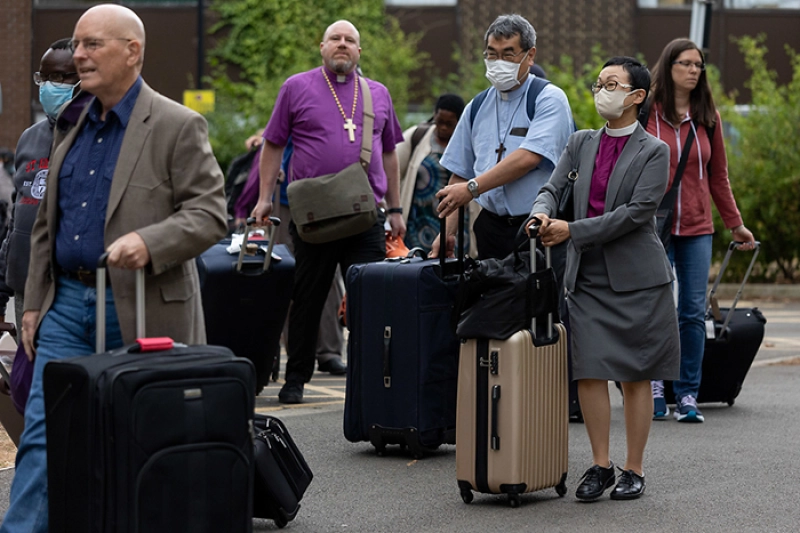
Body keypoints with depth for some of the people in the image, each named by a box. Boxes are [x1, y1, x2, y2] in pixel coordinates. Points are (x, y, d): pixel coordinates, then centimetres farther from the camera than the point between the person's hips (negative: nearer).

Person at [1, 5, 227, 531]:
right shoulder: (72, 123, 14)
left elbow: (210, 214, -11)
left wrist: (150, 241, -28)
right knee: (43, 435, -2)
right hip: (67, 305, 6)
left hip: (141, 311, -5)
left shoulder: (178, 127, -6)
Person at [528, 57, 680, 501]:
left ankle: (635, 469, 10)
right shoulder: (581, 144, 12)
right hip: (588, 277, 4)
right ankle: (601, 465, 10)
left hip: (636, 278, -4)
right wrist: (542, 212, -19)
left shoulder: (654, 152, -4)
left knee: (636, 376, 1)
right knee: (589, 373, -1)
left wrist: (572, 231, -18)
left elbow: (637, 211, -14)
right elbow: (553, 187, 6)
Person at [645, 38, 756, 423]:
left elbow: (718, 176, 16)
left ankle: (688, 394, 7)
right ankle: (654, 386, 17)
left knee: (693, 312, 1)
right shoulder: (645, 113, -1)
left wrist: (735, 224, 18)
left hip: (697, 229, 3)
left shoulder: (707, 117, 9)